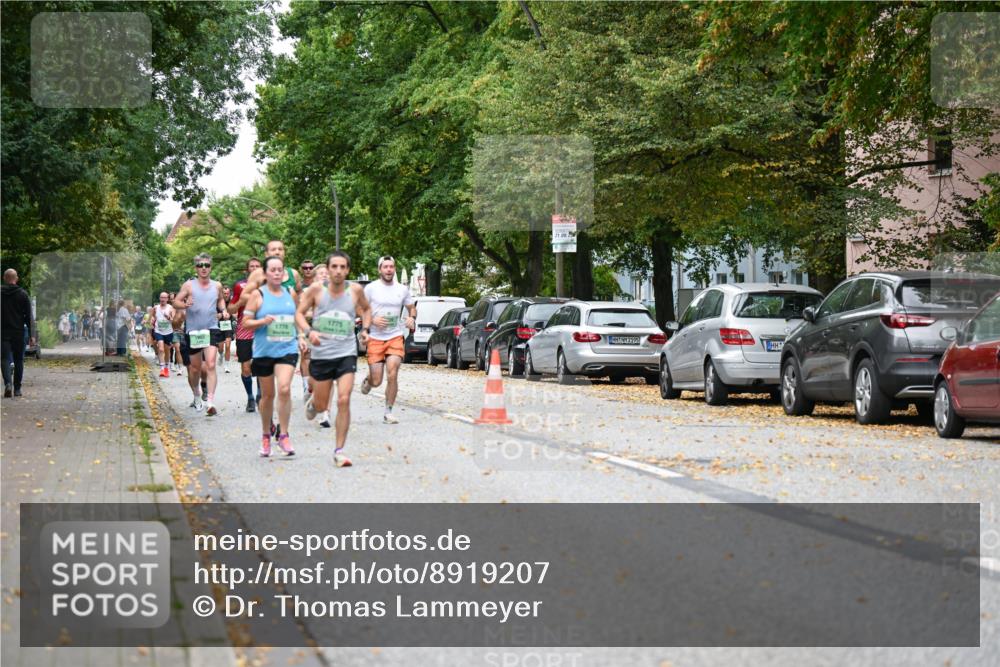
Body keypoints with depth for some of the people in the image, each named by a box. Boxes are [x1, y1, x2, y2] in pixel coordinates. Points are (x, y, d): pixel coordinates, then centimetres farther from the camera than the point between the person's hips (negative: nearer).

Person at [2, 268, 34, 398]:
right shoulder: (23, 294, 0)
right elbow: (28, 316, -1)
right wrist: (31, 335, 1)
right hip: (19, 332, 1)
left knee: (5, 359, -2)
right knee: (18, 360, 11)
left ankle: (8, 383, -25)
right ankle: (17, 389, 13)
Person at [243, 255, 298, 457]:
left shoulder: (290, 293, 9)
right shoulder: (258, 295, -2)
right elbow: (245, 322, -3)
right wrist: (263, 321, -19)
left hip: (287, 349, 1)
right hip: (264, 351, -1)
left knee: (284, 388, -18)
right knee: (267, 395, 8)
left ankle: (283, 435, -10)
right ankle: (266, 436, 27)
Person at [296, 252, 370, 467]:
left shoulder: (355, 290, -2)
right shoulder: (316, 289, -6)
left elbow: (366, 309, 18)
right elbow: (299, 313, 0)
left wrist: (365, 329, 3)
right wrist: (308, 331, -18)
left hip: (346, 353, 0)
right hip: (321, 353, 0)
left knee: (344, 400, -14)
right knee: (321, 407, 10)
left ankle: (339, 451, -5)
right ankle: (312, 400, 50)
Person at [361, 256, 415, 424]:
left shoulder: (402, 289, 8)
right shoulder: (371, 288, -1)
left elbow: (412, 307, 20)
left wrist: (412, 317, -2)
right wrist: (372, 320, -16)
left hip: (395, 337, 2)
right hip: (375, 338, -1)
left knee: (392, 375, -15)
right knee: (376, 381, -1)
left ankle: (388, 412, -2)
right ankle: (368, 381, 38)